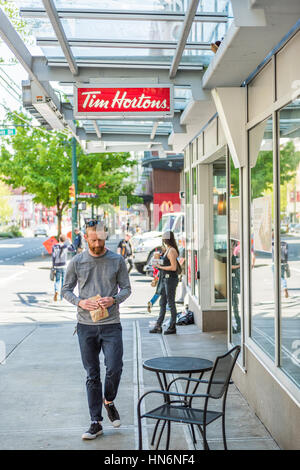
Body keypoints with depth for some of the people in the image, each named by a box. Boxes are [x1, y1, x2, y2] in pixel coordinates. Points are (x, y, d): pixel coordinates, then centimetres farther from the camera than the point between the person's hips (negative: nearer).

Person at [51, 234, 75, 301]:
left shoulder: (54, 246, -6)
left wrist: (53, 267, -5)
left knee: (57, 280, 10)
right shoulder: (66, 246, -5)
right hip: (64, 266, 0)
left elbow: (53, 257, -8)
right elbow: (73, 249, 13)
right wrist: (69, 242, 19)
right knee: (63, 281, 12)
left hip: (57, 266, 0)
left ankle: (56, 291, -17)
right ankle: (62, 297, 16)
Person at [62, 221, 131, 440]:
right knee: (92, 375, 7)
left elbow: (126, 288, 7)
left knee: (114, 368, -10)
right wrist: (80, 302, -10)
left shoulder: (117, 260, 2)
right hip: (86, 325, 1)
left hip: (111, 324, -1)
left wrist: (114, 300, -13)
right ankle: (96, 422, 16)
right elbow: (66, 289, 9)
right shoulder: (77, 262, 3)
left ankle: (109, 401, 23)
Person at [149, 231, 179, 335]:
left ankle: (172, 327, 7)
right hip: (165, 279, 10)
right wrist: (159, 263, 8)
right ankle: (158, 326, 16)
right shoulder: (168, 250, 15)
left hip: (171, 279, -10)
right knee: (162, 303, 11)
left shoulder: (172, 251, -15)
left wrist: (161, 267, -13)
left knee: (171, 303, -2)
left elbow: (174, 267, -20)